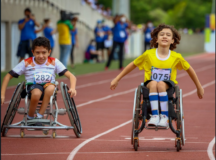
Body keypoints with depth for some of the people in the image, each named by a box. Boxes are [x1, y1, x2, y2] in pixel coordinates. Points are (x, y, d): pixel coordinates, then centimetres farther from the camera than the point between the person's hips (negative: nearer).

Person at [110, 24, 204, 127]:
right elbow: (133, 65, 9)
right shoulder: (148, 54, -4)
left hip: (168, 86, 0)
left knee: (160, 84, -36)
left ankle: (164, 117, -34)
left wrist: (199, 88, 22)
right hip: (150, 85, 0)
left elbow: (189, 70, 13)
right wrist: (117, 79, 11)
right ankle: (155, 116, -40)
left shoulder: (176, 57, -3)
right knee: (153, 83, -36)